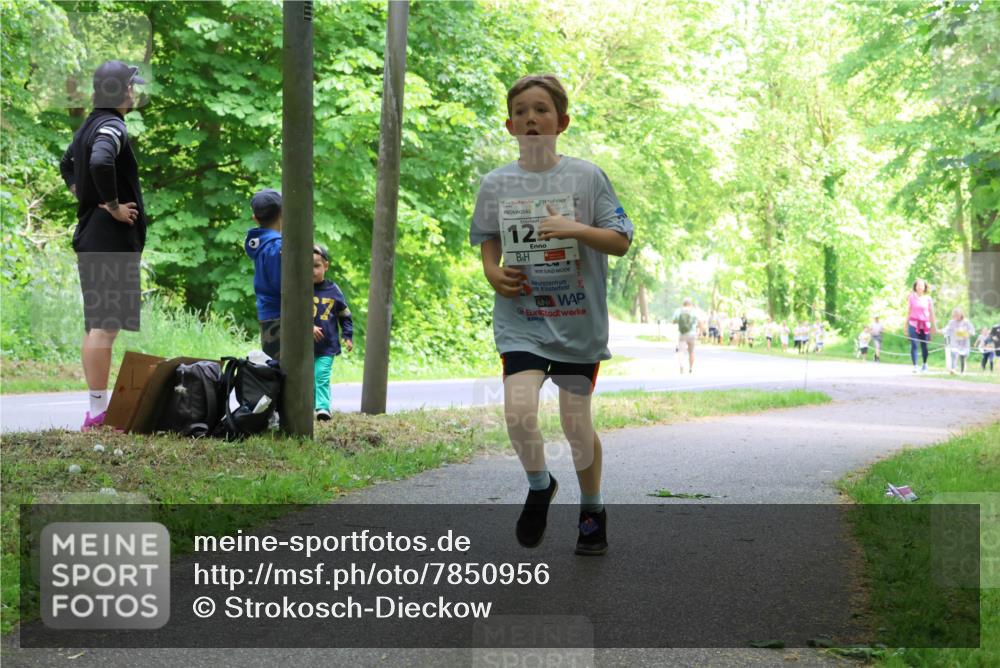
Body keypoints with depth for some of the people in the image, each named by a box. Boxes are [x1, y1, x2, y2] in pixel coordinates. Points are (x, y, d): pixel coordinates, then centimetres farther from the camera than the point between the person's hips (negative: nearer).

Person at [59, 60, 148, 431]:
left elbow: (67, 165, 32)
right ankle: (98, 411, -10)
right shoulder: (112, 126, -14)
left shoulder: (89, 125, 16)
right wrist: (113, 206, -21)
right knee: (105, 326, -10)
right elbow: (100, 163, -34)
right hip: (112, 241, -10)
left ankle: (97, 410, 17)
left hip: (91, 236, 10)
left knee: (95, 325, 12)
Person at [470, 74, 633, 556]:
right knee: (518, 413, -18)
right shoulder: (495, 184, 4)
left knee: (576, 423, 5)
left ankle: (592, 509, 29)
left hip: (578, 321, -1)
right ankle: (539, 486, 13)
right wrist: (492, 272, 0)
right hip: (521, 321, 1)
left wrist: (576, 229, -18)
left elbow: (621, 241, -2)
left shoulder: (586, 177, -3)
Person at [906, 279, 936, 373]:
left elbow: (931, 313, 11)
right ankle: (915, 366, -14)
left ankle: (925, 364, 25)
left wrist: (934, 326, 10)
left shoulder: (928, 299, 6)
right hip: (913, 324, -1)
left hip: (925, 325, 1)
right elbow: (909, 312, 9)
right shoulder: (912, 297, 5)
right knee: (914, 345, -11)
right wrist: (906, 326, 8)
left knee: (924, 346, 6)